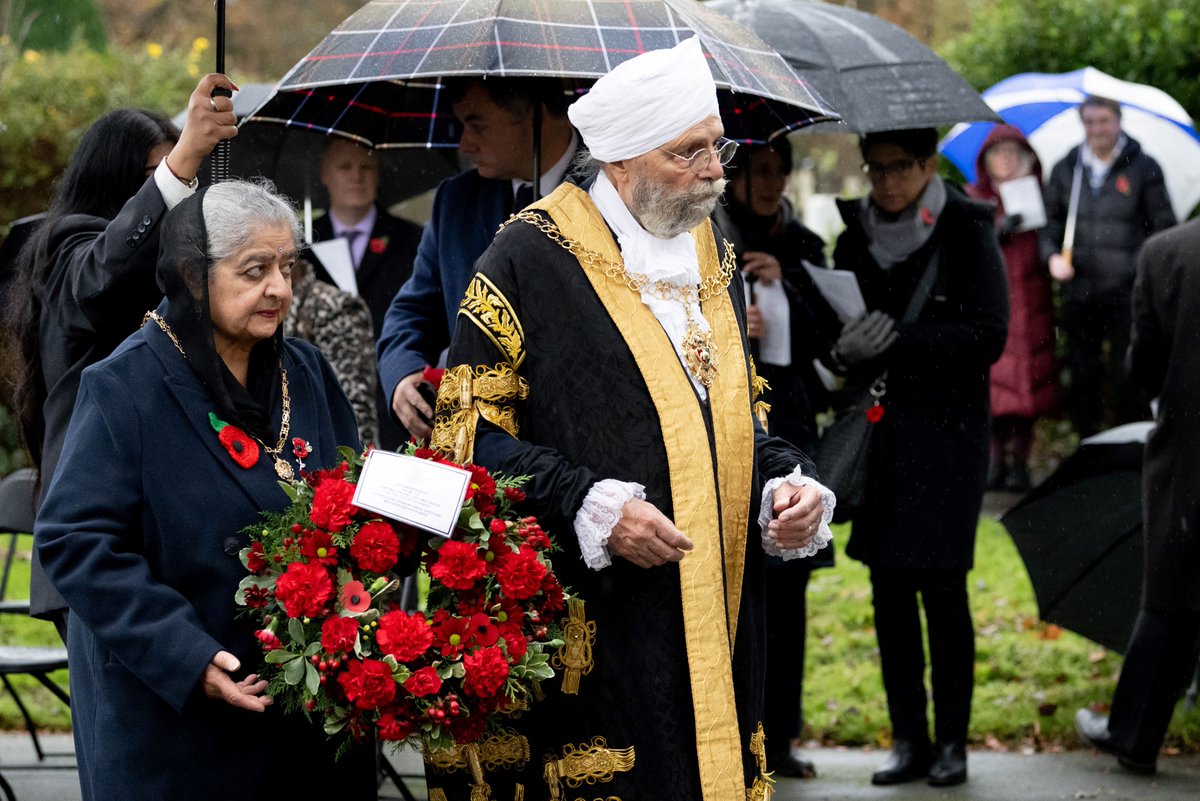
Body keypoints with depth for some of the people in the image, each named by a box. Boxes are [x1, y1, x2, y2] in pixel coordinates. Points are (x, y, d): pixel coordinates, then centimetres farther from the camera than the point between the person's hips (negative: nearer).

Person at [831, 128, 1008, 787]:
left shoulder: (967, 235, -5)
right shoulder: (856, 239, 8)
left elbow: (989, 337, -11)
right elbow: (838, 332, 14)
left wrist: (899, 339, -19)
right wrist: (847, 351, -9)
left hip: (947, 435, -4)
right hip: (878, 432, 4)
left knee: (942, 588, -4)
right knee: (890, 590, 4)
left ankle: (951, 741, 6)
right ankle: (908, 741, 12)